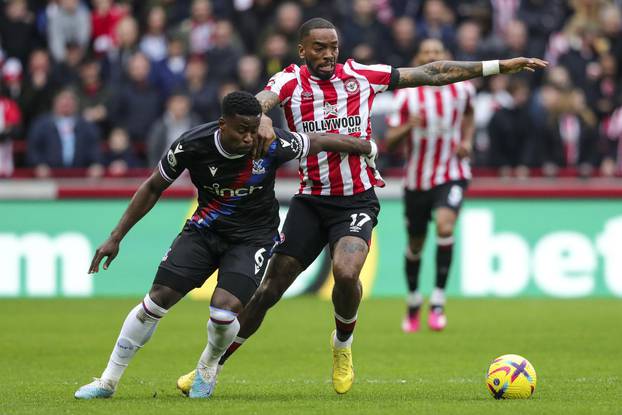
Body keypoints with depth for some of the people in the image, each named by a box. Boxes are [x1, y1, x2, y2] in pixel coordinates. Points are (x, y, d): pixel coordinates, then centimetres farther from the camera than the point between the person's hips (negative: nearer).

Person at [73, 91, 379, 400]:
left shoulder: (273, 145, -23)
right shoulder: (193, 145, -20)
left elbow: (319, 142, -3)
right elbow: (153, 188, -4)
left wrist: (367, 149, 12)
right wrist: (115, 238, -4)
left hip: (253, 236, -2)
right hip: (206, 228, 2)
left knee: (224, 309, -23)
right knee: (157, 299, -9)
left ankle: (208, 366, 13)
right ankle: (108, 381, 6)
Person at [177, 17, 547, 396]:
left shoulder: (362, 76, 2)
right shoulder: (291, 81, -4)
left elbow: (432, 73, 7)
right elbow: (259, 103, -25)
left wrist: (500, 66, 7)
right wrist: (261, 118, -50)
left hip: (358, 200, 0)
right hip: (311, 201, 0)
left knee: (346, 272, -26)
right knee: (270, 287, -3)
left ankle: (343, 345, 5)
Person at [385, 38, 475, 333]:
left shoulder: (461, 88, -5)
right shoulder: (406, 95, -10)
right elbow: (390, 143, -11)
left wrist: (467, 141, 3)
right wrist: (408, 126, -31)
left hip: (451, 174, -1)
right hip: (417, 178, 1)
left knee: (445, 226, -26)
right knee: (415, 244, 12)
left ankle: (438, 302, -19)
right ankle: (413, 303, 37)